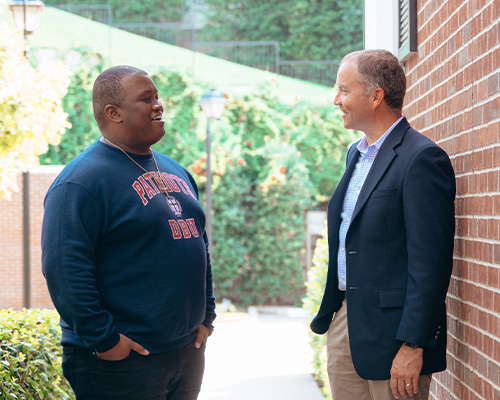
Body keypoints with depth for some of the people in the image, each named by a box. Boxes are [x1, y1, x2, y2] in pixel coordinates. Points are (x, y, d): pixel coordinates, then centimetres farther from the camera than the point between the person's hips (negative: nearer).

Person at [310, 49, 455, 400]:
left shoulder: (422, 158, -14)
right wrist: (329, 312, 18)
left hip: (391, 328, -8)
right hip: (345, 319, 8)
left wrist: (413, 345, -21)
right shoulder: (356, 153, 14)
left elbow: (430, 261, -19)